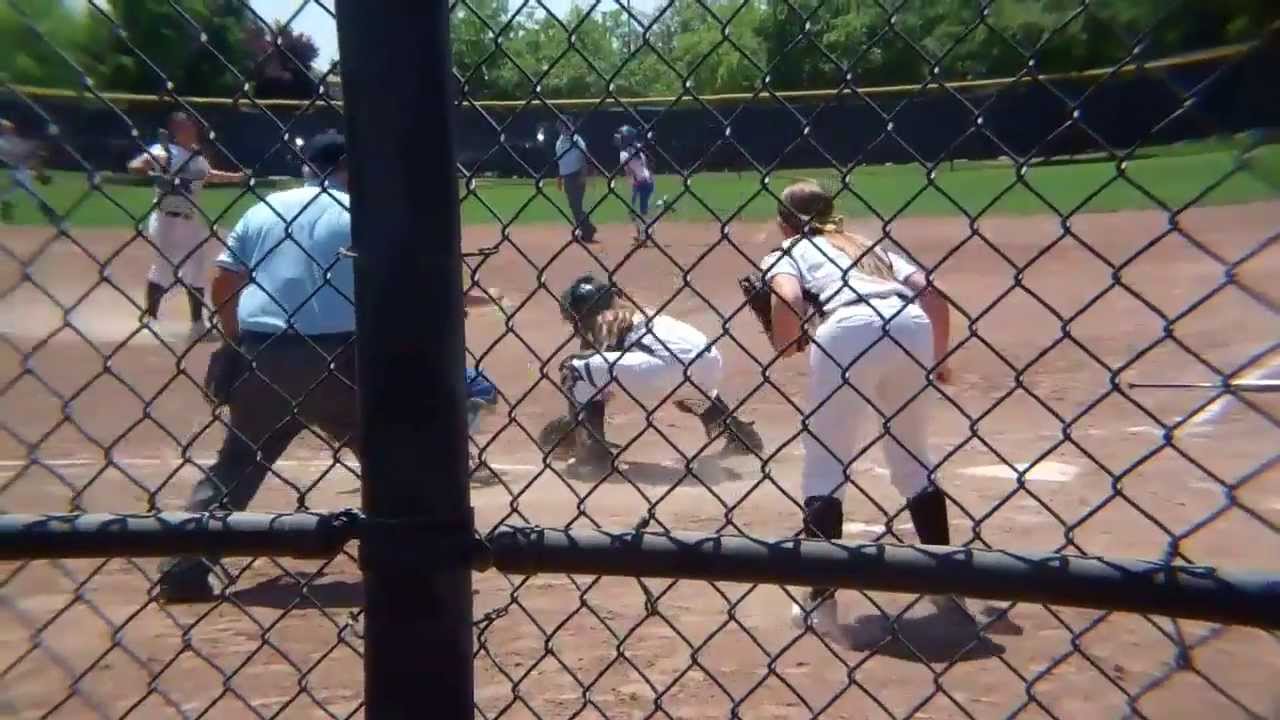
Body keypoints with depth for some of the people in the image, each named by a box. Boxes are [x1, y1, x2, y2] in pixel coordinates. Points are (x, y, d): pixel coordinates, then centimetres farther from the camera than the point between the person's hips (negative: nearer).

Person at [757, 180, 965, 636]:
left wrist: (784, 347, 12)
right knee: (914, 457, 22)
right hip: (912, 327, 5)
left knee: (824, 463, 8)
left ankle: (821, 600, 8)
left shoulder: (787, 253, 21)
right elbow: (932, 295, 21)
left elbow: (788, 299, -4)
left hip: (850, 330, -5)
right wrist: (939, 360, 28)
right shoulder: (869, 245, 34)